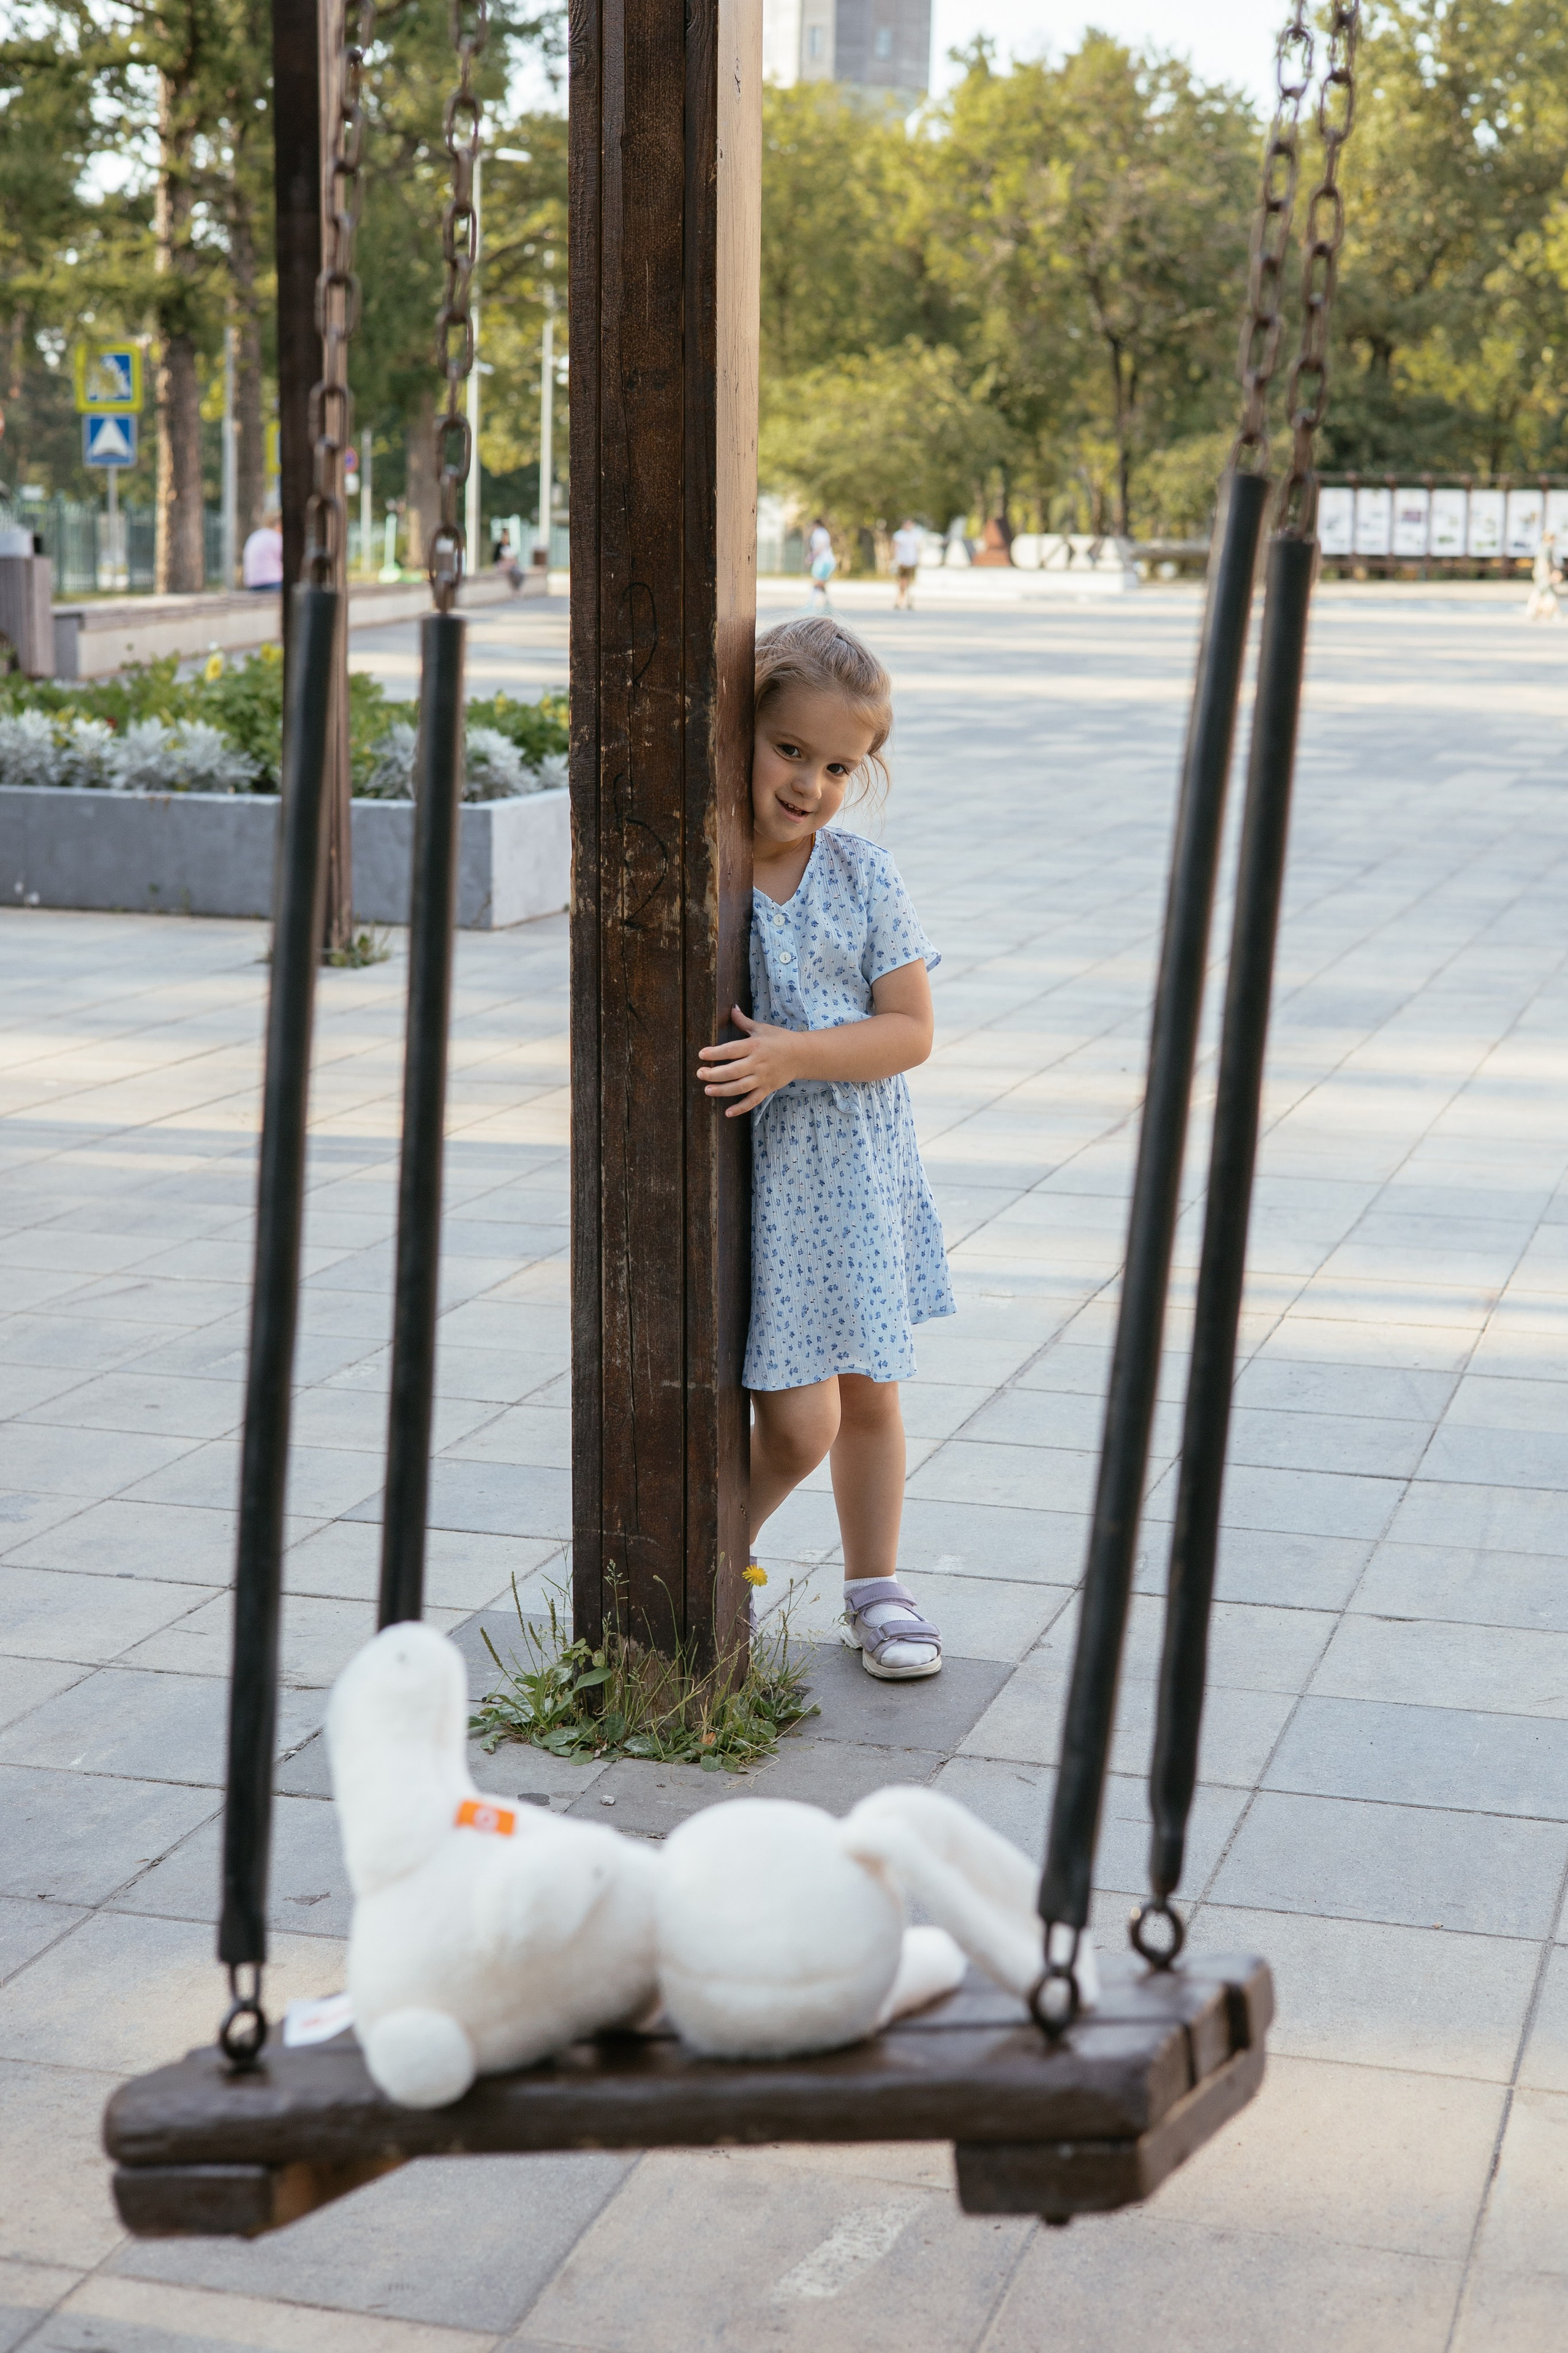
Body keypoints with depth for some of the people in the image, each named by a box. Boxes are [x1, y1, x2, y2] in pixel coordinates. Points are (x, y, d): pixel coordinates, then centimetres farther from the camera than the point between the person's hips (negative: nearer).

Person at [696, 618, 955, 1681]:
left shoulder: (863, 876, -4)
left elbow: (911, 1031, -7)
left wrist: (793, 1054, -20)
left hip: (857, 1170, 3)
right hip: (745, 1172, -3)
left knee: (870, 1393, 16)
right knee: (796, 1420, -6)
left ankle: (876, 1585, 35)